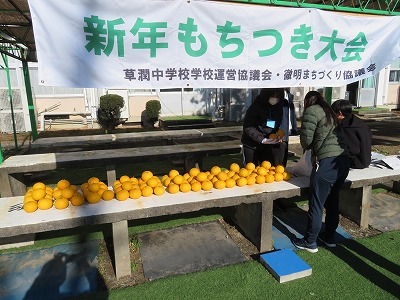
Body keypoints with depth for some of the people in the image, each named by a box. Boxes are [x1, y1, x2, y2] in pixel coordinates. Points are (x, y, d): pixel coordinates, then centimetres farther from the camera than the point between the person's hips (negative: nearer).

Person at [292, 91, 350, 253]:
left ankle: (310, 242, 15)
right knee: (332, 200, 20)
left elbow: (306, 138, -7)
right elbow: (331, 135, 15)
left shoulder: (311, 111, -2)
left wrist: (307, 147, 13)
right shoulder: (329, 112, 21)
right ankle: (329, 237, 34)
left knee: (316, 204, 2)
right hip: (343, 160, 8)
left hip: (327, 162, -8)